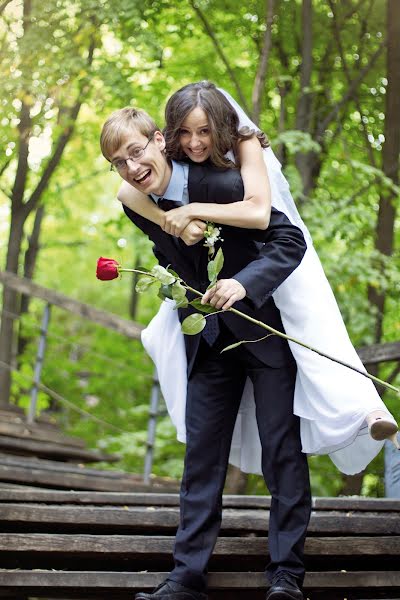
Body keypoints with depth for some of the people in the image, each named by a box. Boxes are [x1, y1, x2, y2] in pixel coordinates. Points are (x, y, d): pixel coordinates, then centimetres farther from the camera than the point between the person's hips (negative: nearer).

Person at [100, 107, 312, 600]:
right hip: (208, 342, 5)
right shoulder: (137, 209, -3)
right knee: (202, 454, 5)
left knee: (282, 450, -3)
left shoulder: (221, 185, -21)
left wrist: (244, 282, -34)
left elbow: (290, 240, -21)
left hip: (265, 329, -5)